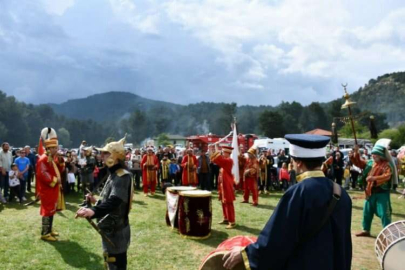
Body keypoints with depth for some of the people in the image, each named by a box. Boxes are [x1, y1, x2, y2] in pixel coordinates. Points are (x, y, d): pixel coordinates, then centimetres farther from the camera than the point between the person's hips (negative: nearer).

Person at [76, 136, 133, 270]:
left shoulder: (122, 176, -23)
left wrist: (94, 211, -55)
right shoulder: (114, 174, 10)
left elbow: (114, 202, -40)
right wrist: (96, 201, 11)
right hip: (112, 229, 10)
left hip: (116, 232, -10)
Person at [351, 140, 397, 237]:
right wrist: (356, 154, 0)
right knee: (367, 212, 16)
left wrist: (374, 178, -41)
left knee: (384, 213, -6)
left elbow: (386, 176, -29)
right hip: (370, 192, 8)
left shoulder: (387, 165, -15)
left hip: (382, 193, -7)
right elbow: (359, 163, 17)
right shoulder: (370, 163, 7)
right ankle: (366, 230, 30)